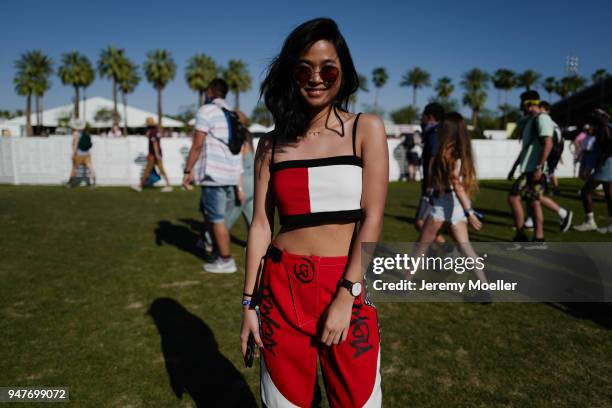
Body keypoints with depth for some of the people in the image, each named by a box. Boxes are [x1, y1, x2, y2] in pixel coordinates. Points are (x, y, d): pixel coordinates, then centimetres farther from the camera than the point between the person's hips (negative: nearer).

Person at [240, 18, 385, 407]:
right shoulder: (272, 144, 5)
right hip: (282, 287, 2)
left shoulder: (366, 129, -1)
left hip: (348, 286, -1)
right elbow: (261, 224, 4)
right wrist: (250, 302, 4)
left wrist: (346, 295, -14)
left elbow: (373, 217, -8)